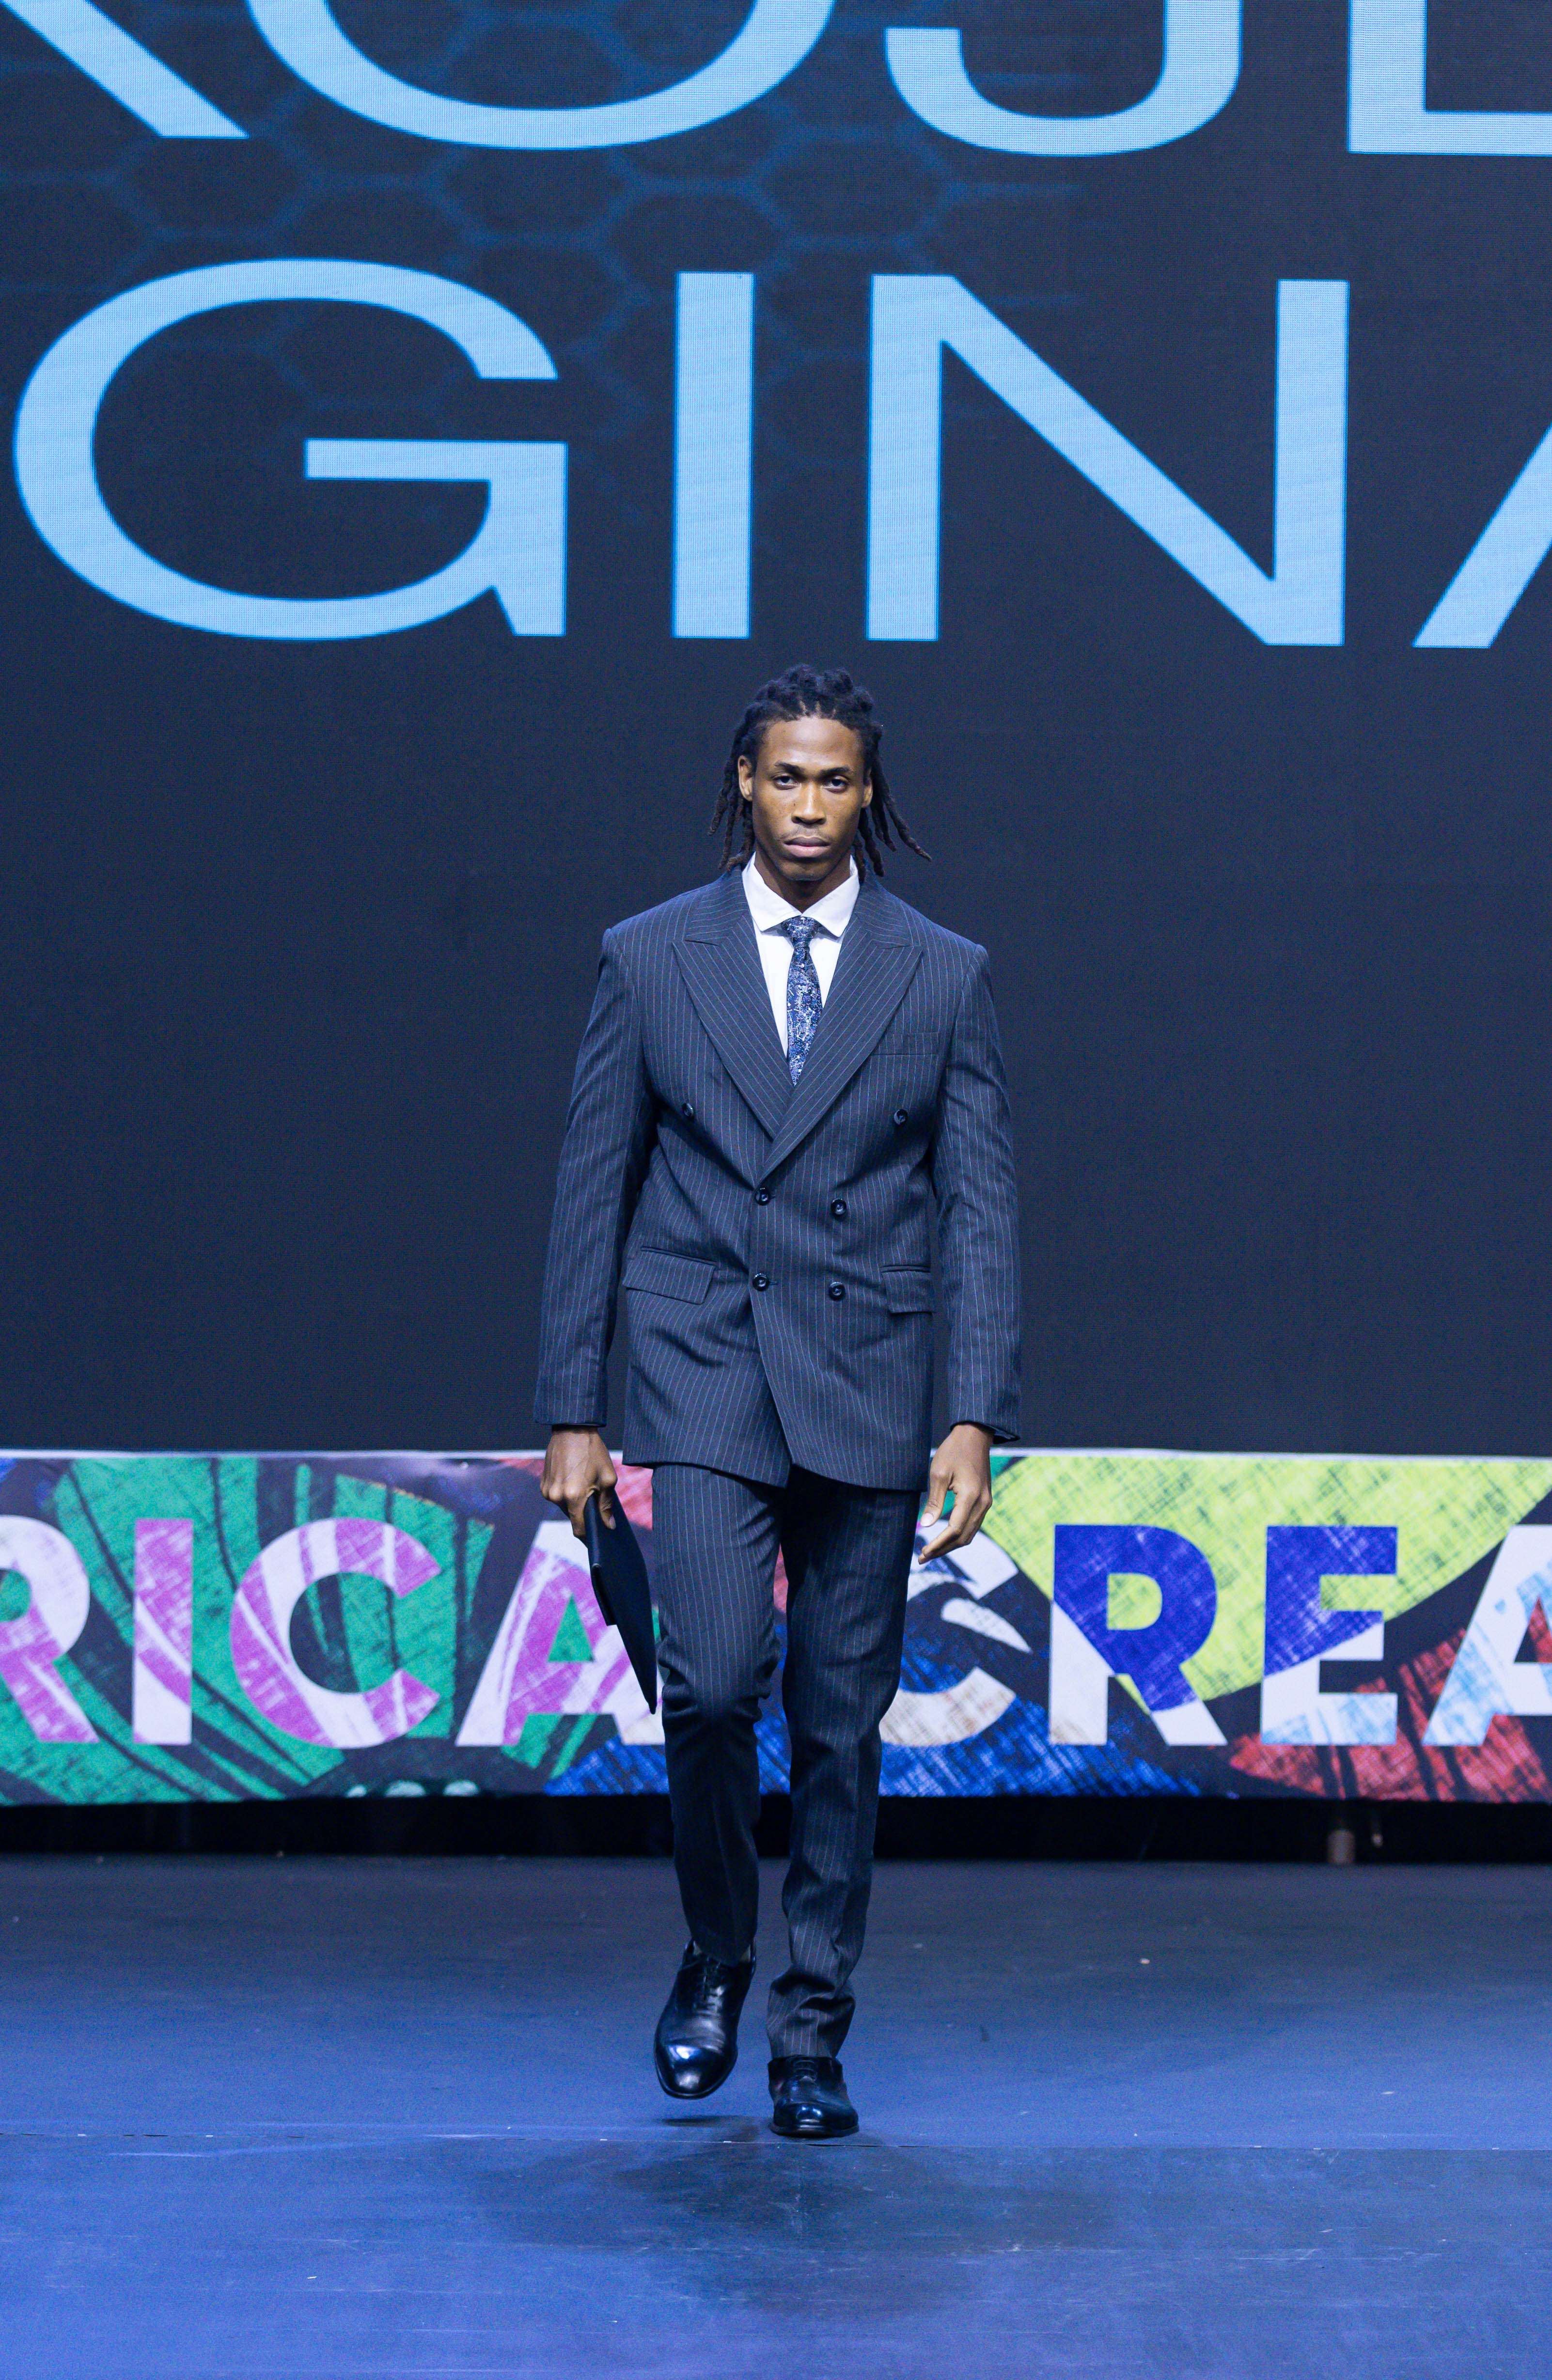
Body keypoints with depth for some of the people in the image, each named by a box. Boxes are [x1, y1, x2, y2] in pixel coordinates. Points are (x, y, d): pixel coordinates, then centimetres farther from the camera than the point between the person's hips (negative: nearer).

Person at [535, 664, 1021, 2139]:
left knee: (842, 1725, 3)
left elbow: (978, 1211, 2)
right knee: (713, 1679, -15)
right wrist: (571, 1417, 2)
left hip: (865, 1394, 1)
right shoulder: (649, 960, 4)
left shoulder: (942, 977, 4)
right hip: (701, 1380, -1)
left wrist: (974, 1422, -7)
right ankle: (715, 1956, 10)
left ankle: (811, 2034, 15)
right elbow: (593, 1191, 6)